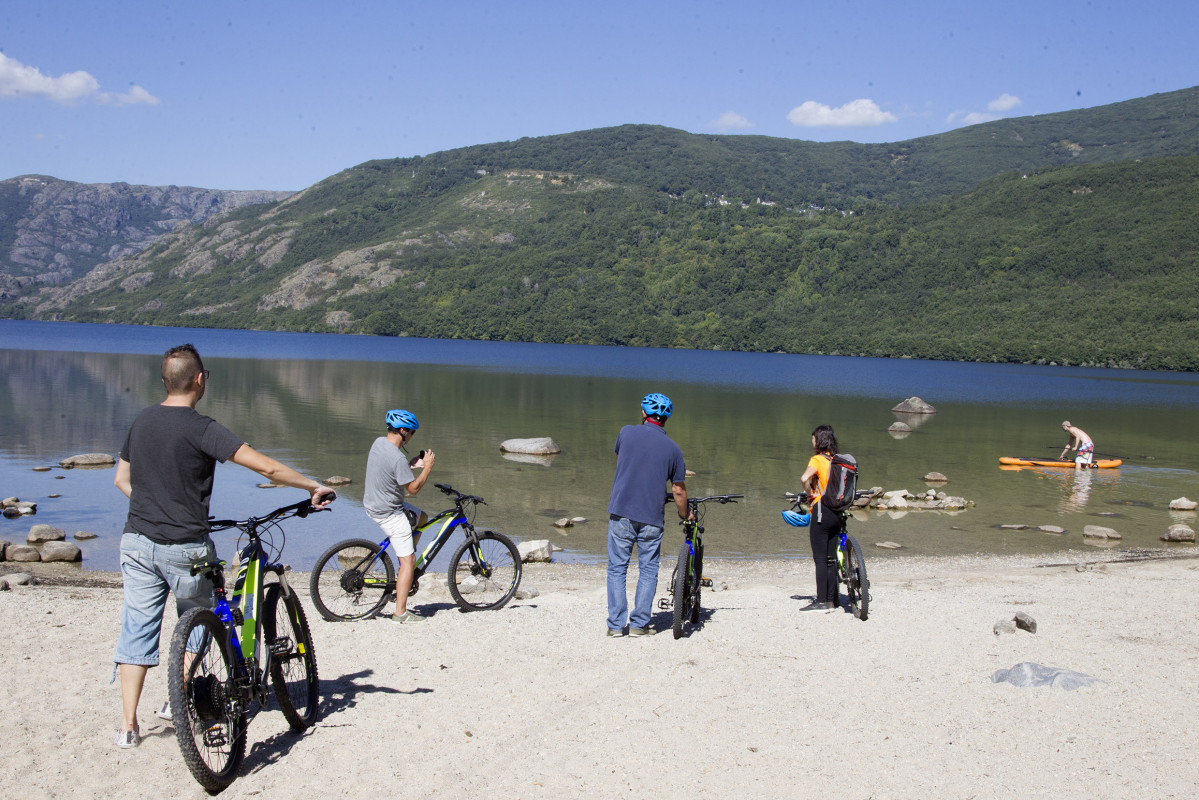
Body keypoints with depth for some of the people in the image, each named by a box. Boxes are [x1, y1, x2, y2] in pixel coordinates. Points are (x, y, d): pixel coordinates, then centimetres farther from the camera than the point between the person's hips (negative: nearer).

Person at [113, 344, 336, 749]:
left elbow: (122, 479, 18)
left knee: (137, 631, 8)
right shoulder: (201, 428, -15)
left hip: (138, 541, 5)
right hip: (184, 547, -5)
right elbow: (267, 467, -21)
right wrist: (315, 487, -11)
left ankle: (128, 725, 7)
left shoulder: (142, 421, 6)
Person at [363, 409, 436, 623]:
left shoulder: (379, 442, 0)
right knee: (408, 561, -3)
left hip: (373, 504, 10)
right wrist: (428, 467, -10)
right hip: (389, 513, -10)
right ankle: (400, 612, -1)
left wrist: (412, 465, 4)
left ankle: (404, 574, 27)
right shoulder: (397, 458, -28)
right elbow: (413, 488, -20)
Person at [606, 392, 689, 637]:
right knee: (648, 570, 11)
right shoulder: (673, 449, 2)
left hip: (621, 511, 0)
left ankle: (615, 624, 6)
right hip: (651, 517, 0)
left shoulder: (626, 433, 2)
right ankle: (639, 624, 9)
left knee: (617, 568, 7)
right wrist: (684, 516, 22)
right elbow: (678, 491, 4)